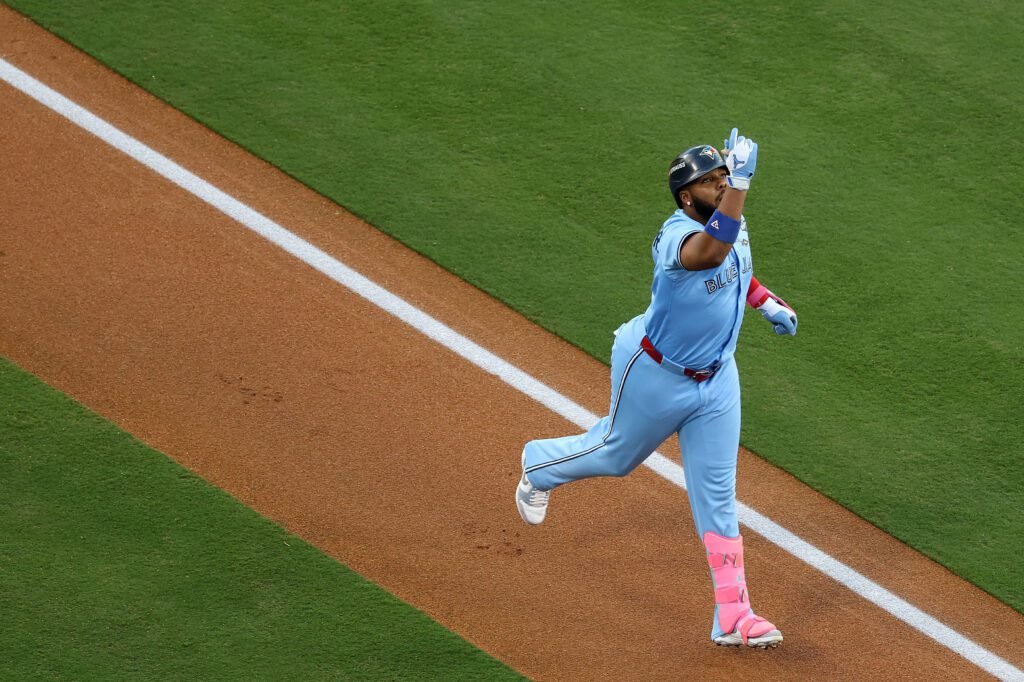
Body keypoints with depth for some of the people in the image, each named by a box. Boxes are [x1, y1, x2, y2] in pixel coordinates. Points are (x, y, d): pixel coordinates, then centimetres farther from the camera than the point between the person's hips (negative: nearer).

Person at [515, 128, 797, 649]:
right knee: (618, 454, 19)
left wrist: (766, 302, 9)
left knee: (717, 495, 4)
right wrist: (741, 181, -61)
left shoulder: (732, 223, -5)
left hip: (716, 378, 6)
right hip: (654, 376, -6)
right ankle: (541, 465, 53)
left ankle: (732, 618, 5)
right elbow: (709, 253, -57)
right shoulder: (678, 235, -31)